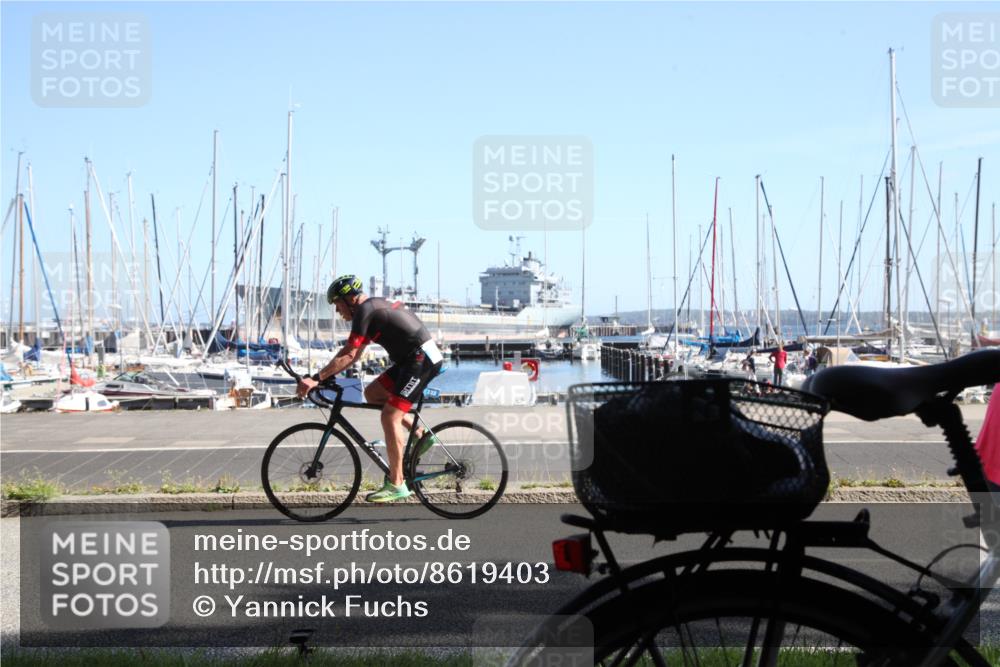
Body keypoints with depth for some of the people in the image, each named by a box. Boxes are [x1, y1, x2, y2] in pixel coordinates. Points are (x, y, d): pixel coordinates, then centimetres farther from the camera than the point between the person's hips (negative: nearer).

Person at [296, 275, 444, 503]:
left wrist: (316, 378, -17)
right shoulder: (373, 306, 18)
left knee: (390, 416, -14)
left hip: (422, 359, -10)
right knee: (372, 393, 13)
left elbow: (348, 355, -19)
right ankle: (421, 434, 11)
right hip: (411, 359, 10)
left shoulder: (365, 311, -12)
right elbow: (354, 352, 21)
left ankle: (396, 484, -11)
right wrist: (327, 375, 17)